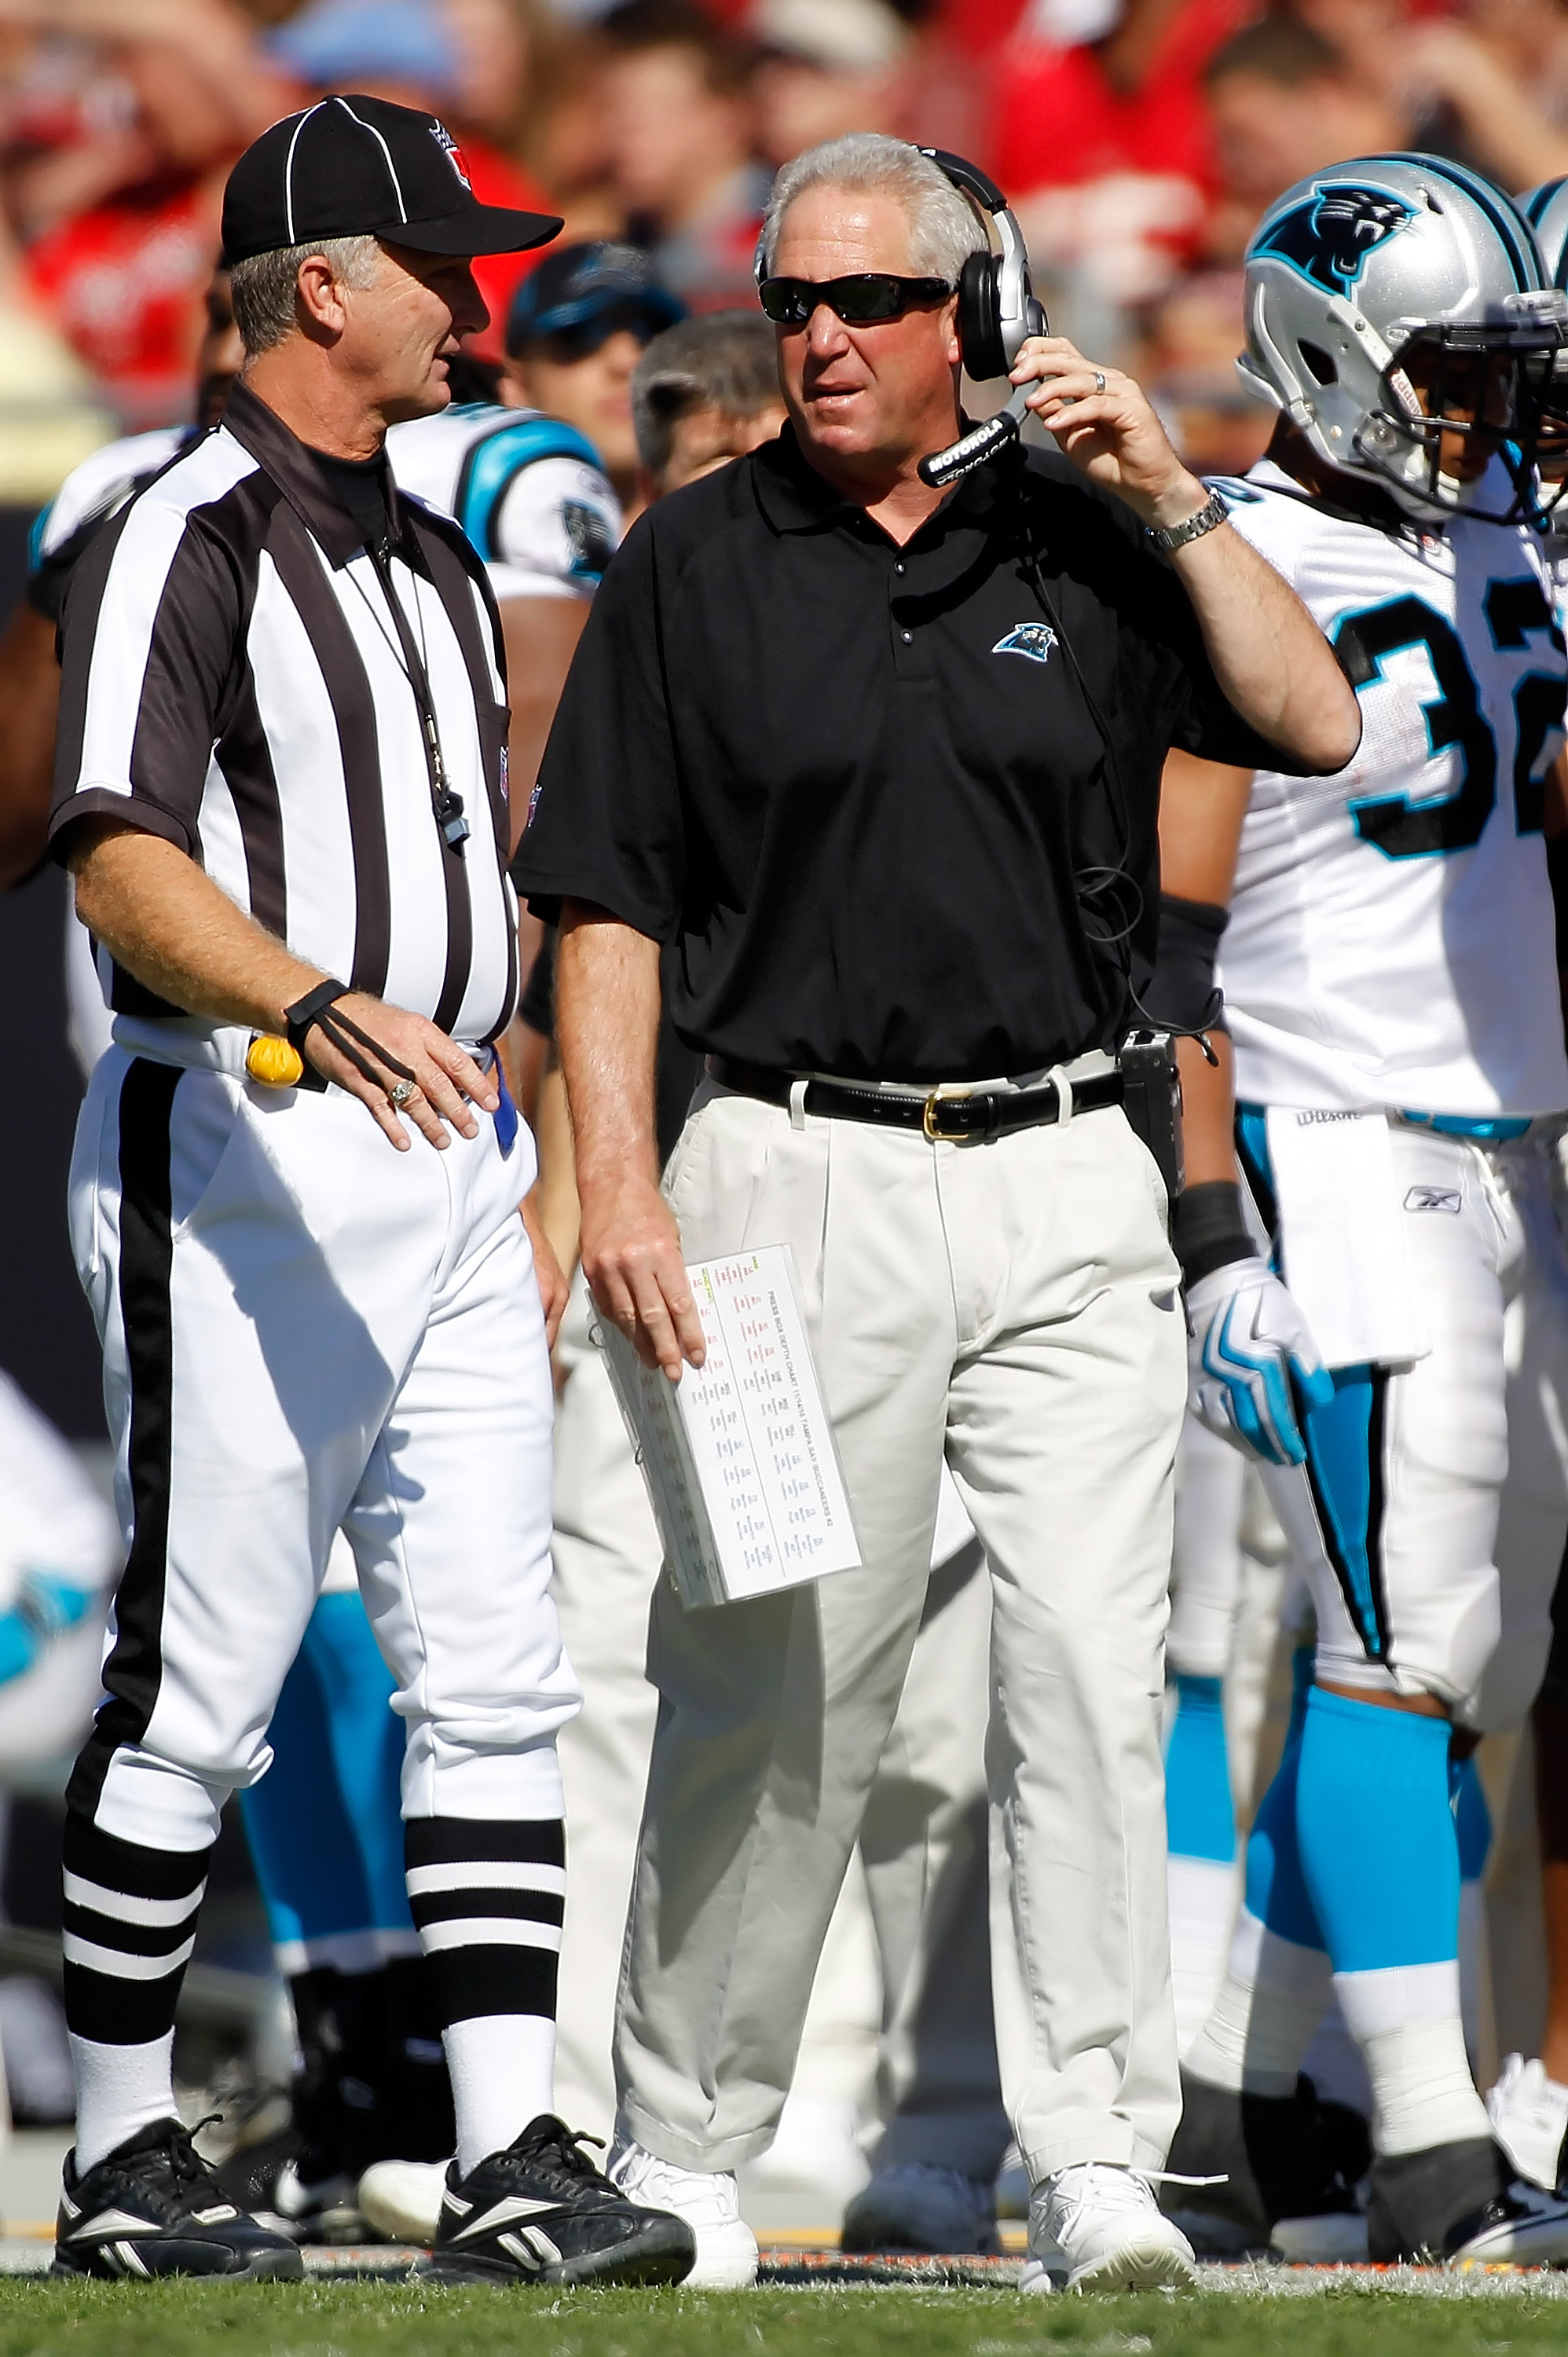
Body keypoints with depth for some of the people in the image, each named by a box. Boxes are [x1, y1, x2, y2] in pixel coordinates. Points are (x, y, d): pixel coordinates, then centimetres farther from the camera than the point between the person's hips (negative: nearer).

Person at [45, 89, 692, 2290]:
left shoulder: (434, 561, 18)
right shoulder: (188, 535, -9)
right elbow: (124, 864, -21)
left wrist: (532, 1189, 19)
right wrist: (317, 1012, -37)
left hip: (443, 1162, 8)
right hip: (245, 1157, -8)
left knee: (495, 1679, 1)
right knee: (199, 1686, -3)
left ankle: (511, 2159, -1)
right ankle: (120, 2167, 7)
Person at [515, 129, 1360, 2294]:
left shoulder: (1084, 548, 9)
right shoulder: (697, 566, 3)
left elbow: (1316, 727, 0)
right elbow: (609, 899, 2)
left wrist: (1169, 495, -7)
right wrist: (617, 1182, -8)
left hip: (1066, 1180, 2)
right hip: (804, 1180, -2)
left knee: (1094, 1669, -6)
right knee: (776, 1686, 1)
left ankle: (1097, 2165, -4)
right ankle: (683, 2153, 14)